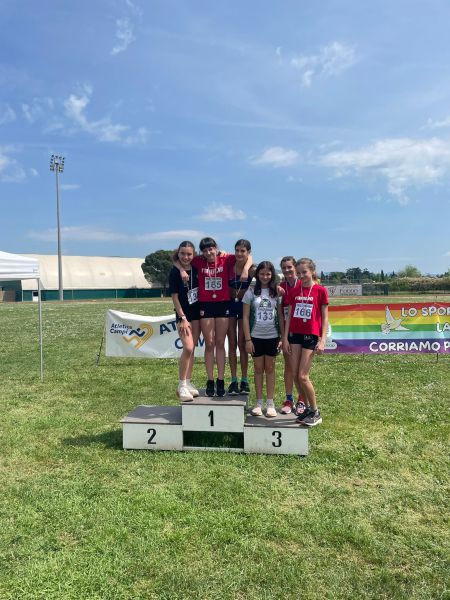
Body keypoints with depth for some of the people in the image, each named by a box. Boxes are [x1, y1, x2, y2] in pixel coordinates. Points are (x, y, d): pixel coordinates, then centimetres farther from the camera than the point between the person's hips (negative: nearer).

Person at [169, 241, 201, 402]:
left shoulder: (196, 269, 4)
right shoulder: (175, 272, -9)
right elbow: (175, 297, -9)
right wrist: (182, 318, -12)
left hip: (197, 313, 5)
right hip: (183, 314, -5)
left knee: (192, 349, 8)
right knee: (188, 348, -16)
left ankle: (188, 383, 18)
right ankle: (181, 386, -4)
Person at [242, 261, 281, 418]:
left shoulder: (276, 292, 2)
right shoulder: (251, 292, -1)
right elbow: (245, 317, -2)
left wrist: (282, 337, -2)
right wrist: (247, 339, -6)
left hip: (272, 337, 1)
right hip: (256, 337, 0)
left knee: (270, 369, 7)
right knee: (258, 369, 8)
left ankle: (270, 403, 15)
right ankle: (259, 402, 17)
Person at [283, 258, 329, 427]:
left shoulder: (320, 290, -5)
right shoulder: (294, 291, 7)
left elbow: (324, 317, -4)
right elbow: (289, 315, 9)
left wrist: (322, 340, -10)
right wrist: (285, 337, 4)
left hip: (311, 335, -5)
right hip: (295, 334, 5)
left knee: (303, 376, -7)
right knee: (295, 374, 5)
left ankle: (315, 412, 11)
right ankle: (308, 408, 22)